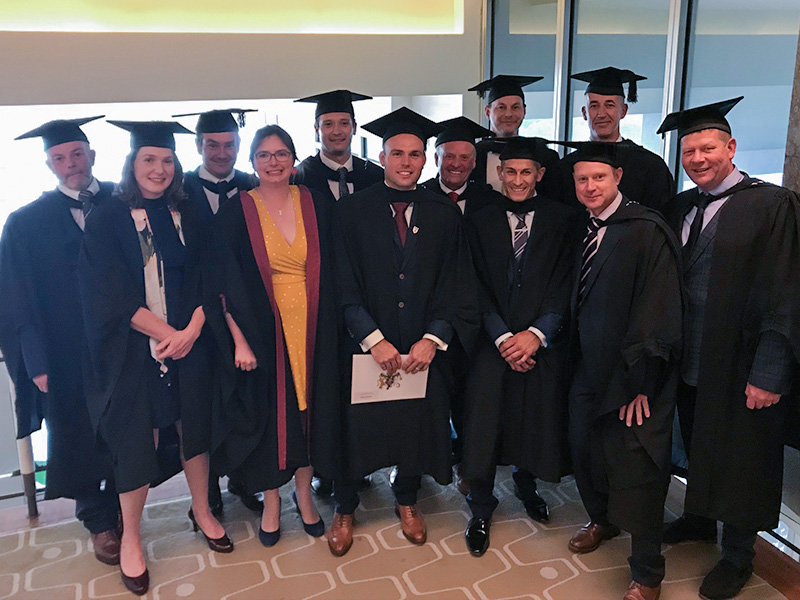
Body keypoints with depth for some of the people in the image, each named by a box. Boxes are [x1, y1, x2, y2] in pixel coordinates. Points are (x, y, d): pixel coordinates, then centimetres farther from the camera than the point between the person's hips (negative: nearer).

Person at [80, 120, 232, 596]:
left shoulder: (187, 216, 7)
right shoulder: (108, 219, -4)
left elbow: (204, 280, 4)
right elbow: (110, 294, -10)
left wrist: (192, 330, -12)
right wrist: (166, 333, -15)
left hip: (190, 342, 3)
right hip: (134, 349, -3)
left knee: (195, 424, 11)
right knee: (136, 437, 3)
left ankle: (202, 512, 33)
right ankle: (130, 537, 22)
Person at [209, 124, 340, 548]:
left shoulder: (317, 205, 2)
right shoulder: (236, 213, -4)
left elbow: (331, 271, 5)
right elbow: (225, 284, -6)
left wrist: (332, 326, -2)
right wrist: (240, 339, -13)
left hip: (312, 327, 2)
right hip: (261, 329, -2)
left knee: (308, 408, 12)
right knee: (267, 412, 8)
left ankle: (304, 493, 32)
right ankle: (271, 501, 27)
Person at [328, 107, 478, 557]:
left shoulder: (445, 214, 2)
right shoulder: (352, 211, -3)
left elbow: (457, 284, -1)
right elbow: (344, 285, -7)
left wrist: (433, 339, -13)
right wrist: (373, 339, -16)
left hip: (424, 348, 2)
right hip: (365, 345, -1)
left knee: (419, 424, 14)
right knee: (355, 427, 9)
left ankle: (407, 500, 41)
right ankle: (345, 509, 33)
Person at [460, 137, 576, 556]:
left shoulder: (561, 219, 3)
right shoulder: (480, 221, 4)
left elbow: (565, 286, -2)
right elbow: (478, 289, 0)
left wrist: (535, 334, -13)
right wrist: (502, 337, -11)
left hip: (543, 343, 1)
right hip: (492, 341, 0)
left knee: (538, 422, 8)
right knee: (483, 423, -3)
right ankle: (480, 510, 17)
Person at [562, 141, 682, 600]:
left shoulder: (646, 231, -14)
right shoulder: (584, 230, 7)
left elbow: (658, 311, -17)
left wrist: (640, 380, -18)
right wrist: (578, 364, 9)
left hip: (630, 375, -6)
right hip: (589, 369, 6)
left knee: (636, 468, 1)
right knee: (586, 447, 15)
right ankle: (602, 520, 43)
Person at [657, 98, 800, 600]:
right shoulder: (681, 208, 5)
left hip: (740, 368, -5)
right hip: (690, 361, 5)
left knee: (740, 462, 10)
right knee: (697, 446, 21)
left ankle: (737, 556, 29)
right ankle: (699, 519, 44)